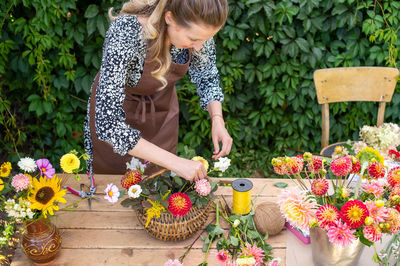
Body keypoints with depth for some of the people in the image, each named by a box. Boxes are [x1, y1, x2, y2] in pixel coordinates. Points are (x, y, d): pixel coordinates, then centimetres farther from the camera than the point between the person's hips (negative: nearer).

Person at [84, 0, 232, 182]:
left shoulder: (198, 27, -26)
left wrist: (217, 119, -23)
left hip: (162, 106, 4)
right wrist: (175, 162, -44)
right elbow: (108, 123, -43)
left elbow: (206, 77, -5)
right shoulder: (125, 33, -41)